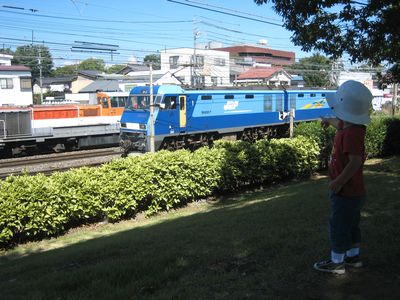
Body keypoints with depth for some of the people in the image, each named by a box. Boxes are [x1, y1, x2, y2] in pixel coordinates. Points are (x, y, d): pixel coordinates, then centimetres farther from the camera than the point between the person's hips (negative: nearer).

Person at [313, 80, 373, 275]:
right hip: (354, 192, 10)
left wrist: (338, 182, -24)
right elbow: (340, 124, 28)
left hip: (346, 192, -10)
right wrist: (328, 120, 48)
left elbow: (355, 161, -33)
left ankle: (337, 263, 18)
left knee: (338, 227, 5)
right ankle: (353, 257, 37)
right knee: (351, 225, 22)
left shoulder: (352, 134, -28)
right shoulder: (349, 126, 2)